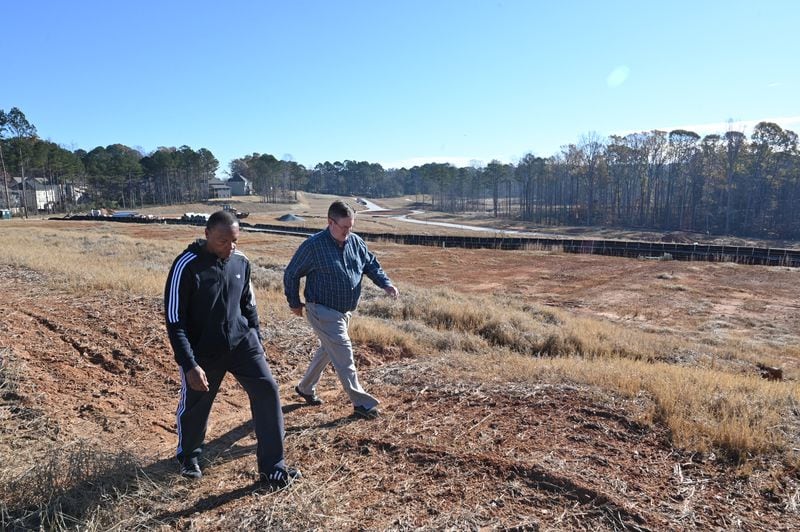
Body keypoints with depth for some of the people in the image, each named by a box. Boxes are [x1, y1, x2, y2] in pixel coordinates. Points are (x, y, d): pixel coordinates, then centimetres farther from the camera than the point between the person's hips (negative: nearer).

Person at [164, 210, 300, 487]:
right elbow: (174, 320, -16)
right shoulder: (186, 266, -18)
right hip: (203, 351, -3)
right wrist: (189, 364, -22)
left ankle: (272, 469, 2)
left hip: (241, 342, 4)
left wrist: (257, 343, 13)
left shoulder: (241, 261, -3)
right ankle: (188, 456, 46)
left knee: (267, 391, -8)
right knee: (194, 407, 14)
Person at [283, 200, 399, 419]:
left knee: (328, 350, 20)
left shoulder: (356, 242, 0)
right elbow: (291, 274, -6)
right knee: (343, 354, -9)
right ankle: (361, 403, -1)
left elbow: (371, 265, 9)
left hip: (345, 311, 7)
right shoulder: (313, 246, -17)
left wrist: (386, 284, -9)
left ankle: (305, 387, 41)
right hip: (323, 311, -7)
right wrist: (294, 303, -1)